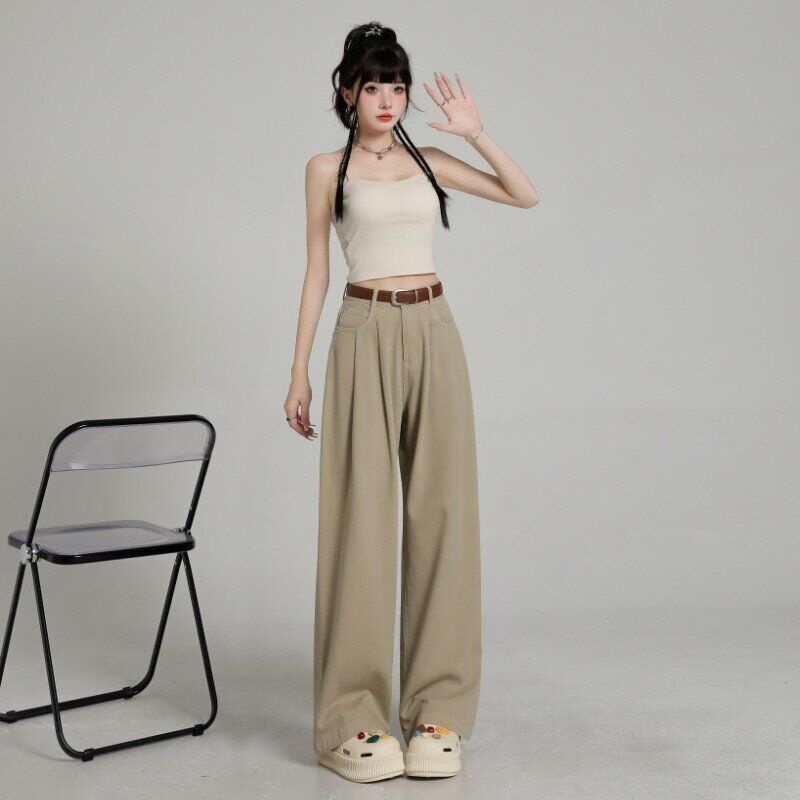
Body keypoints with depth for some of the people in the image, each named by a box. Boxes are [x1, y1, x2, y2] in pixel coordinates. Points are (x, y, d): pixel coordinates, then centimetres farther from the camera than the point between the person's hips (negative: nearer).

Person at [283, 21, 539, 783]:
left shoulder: (427, 161, 13)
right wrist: (299, 372, 1)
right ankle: (350, 717, 3)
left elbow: (525, 196, 11)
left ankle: (438, 708, 9)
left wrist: (475, 131, 2)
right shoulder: (327, 169, 6)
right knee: (361, 519, -5)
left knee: (441, 513, 1)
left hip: (435, 333, 3)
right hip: (365, 335, -3)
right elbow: (316, 271, 5)